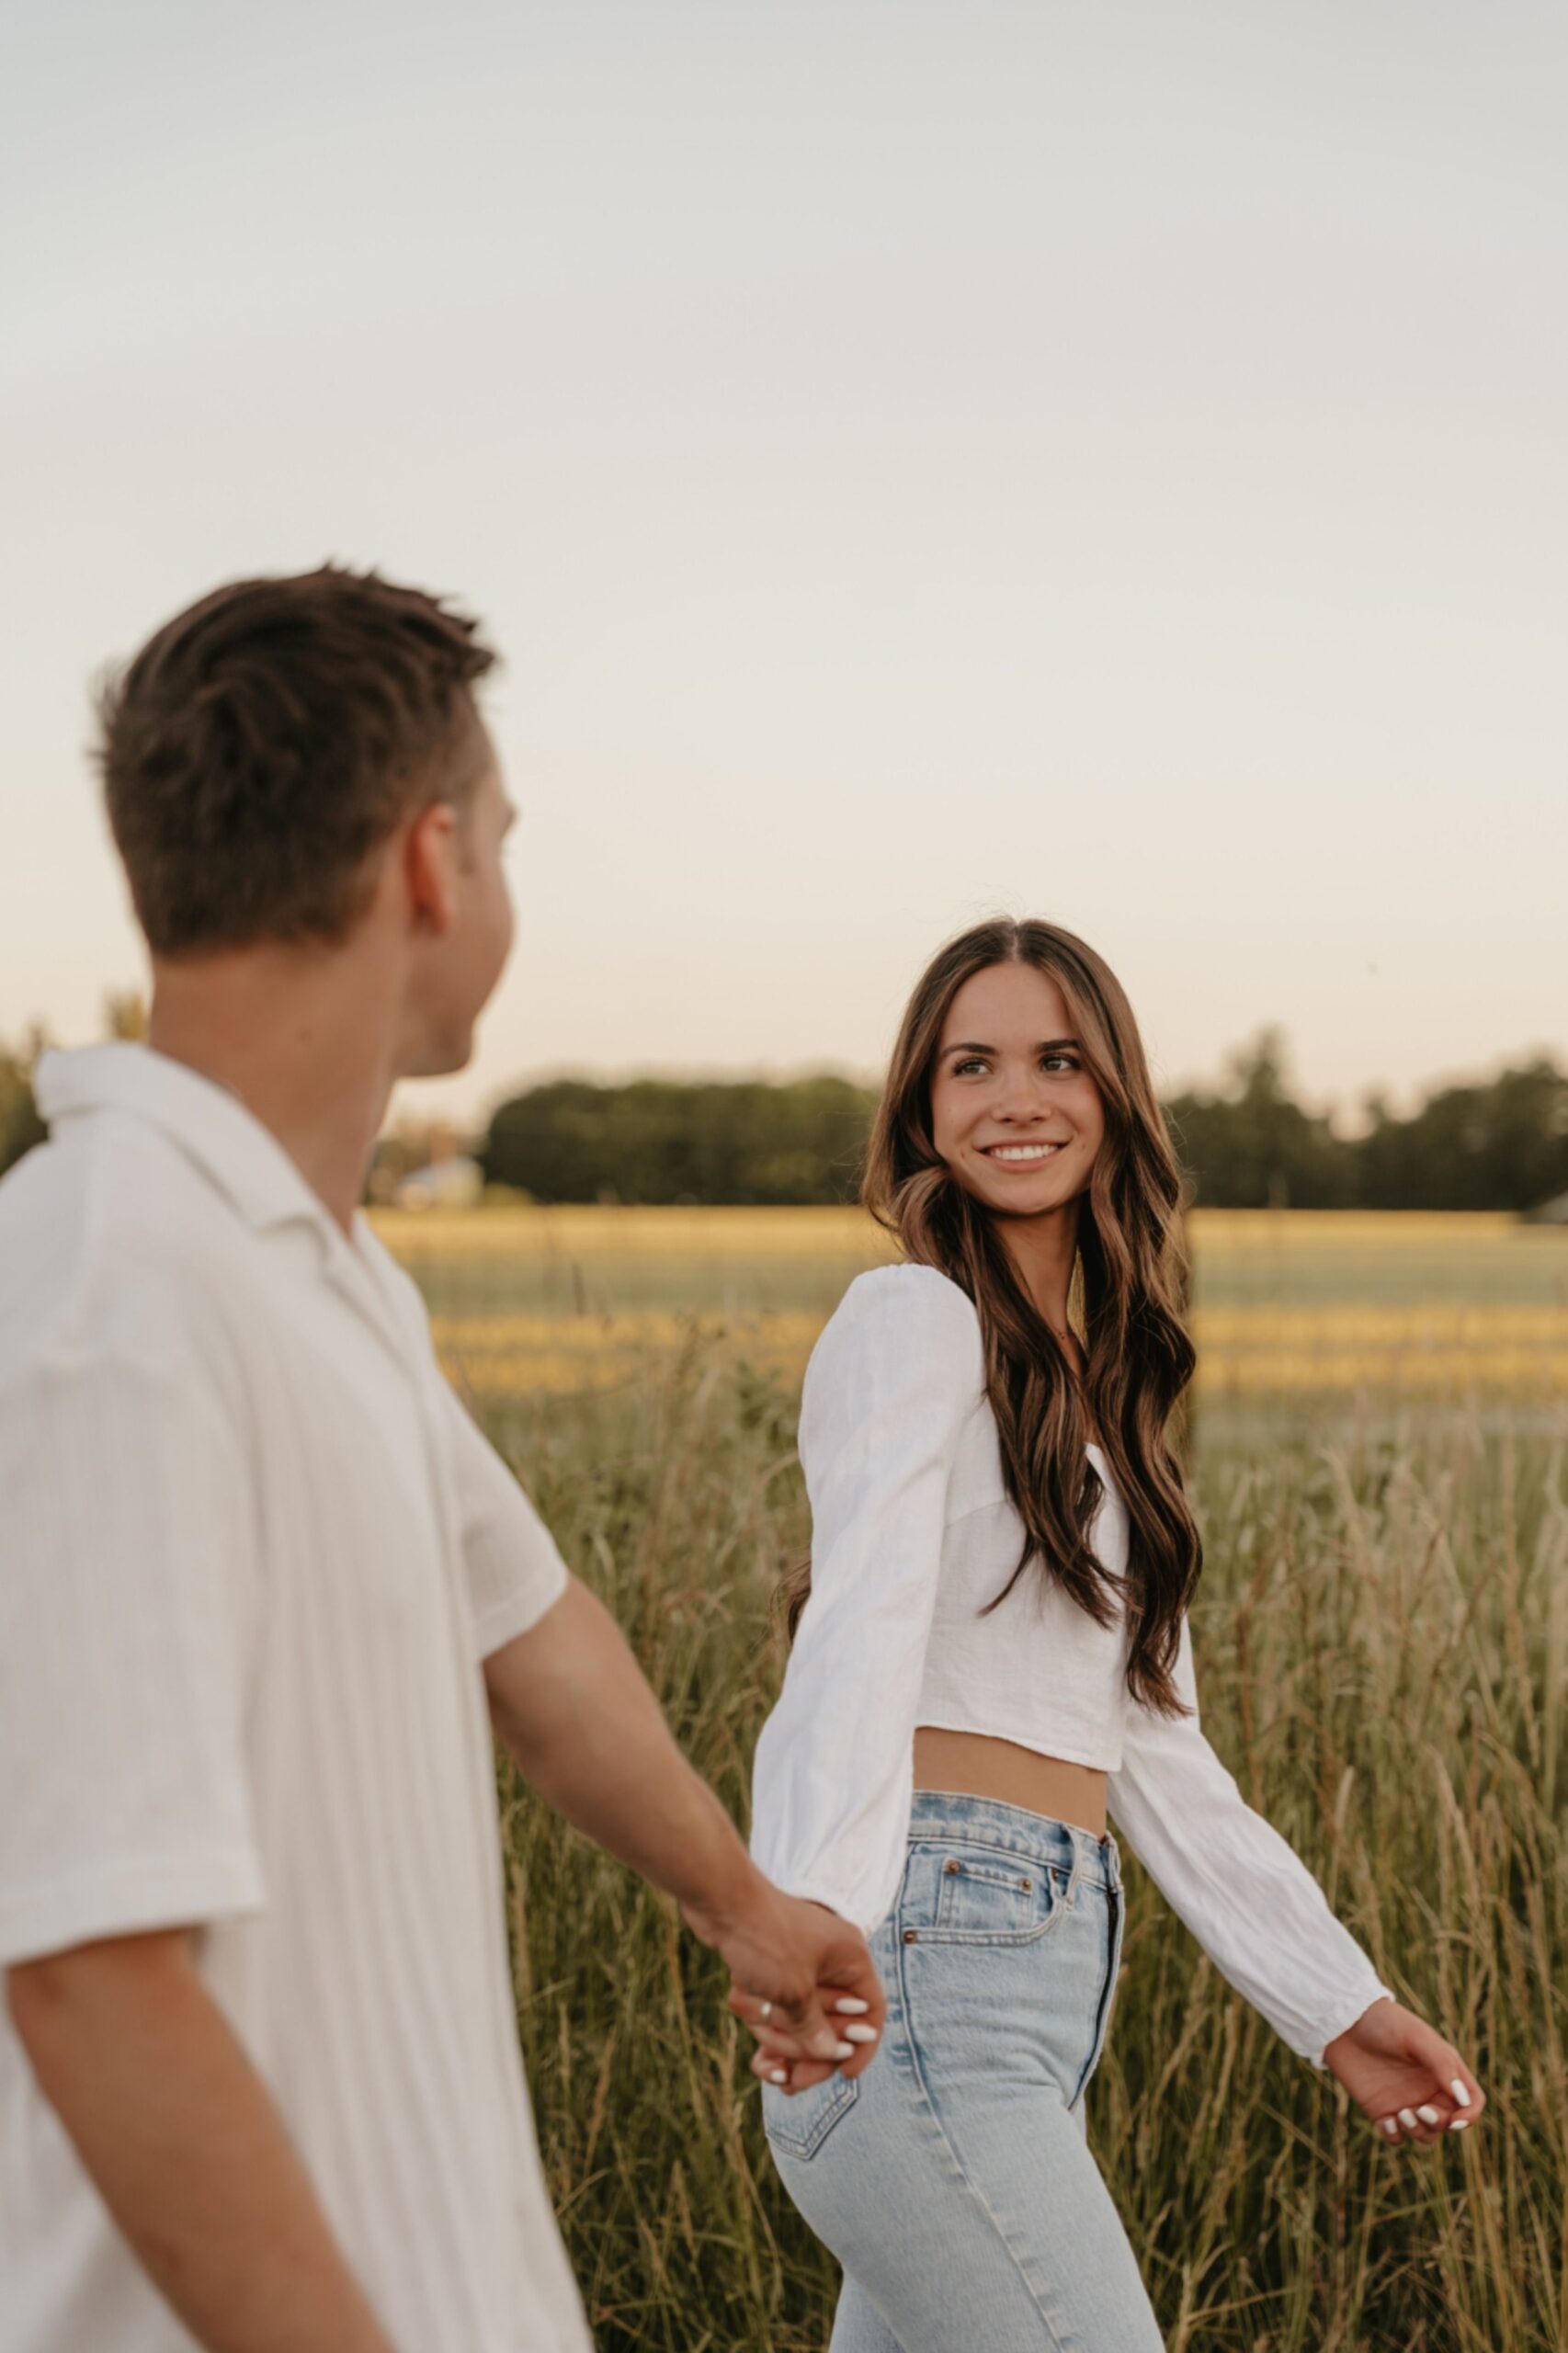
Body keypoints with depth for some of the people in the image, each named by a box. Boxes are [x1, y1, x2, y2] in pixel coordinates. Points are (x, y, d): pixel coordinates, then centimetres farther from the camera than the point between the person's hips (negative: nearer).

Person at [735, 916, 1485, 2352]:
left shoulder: (1095, 1379, 19)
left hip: (1041, 1970, 8)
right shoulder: (915, 1321, -6)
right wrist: (809, 1911, -38)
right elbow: (864, 1629, -22)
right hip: (923, 1967, -8)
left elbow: (1154, 1747, 19)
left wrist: (1338, 2001, 17)